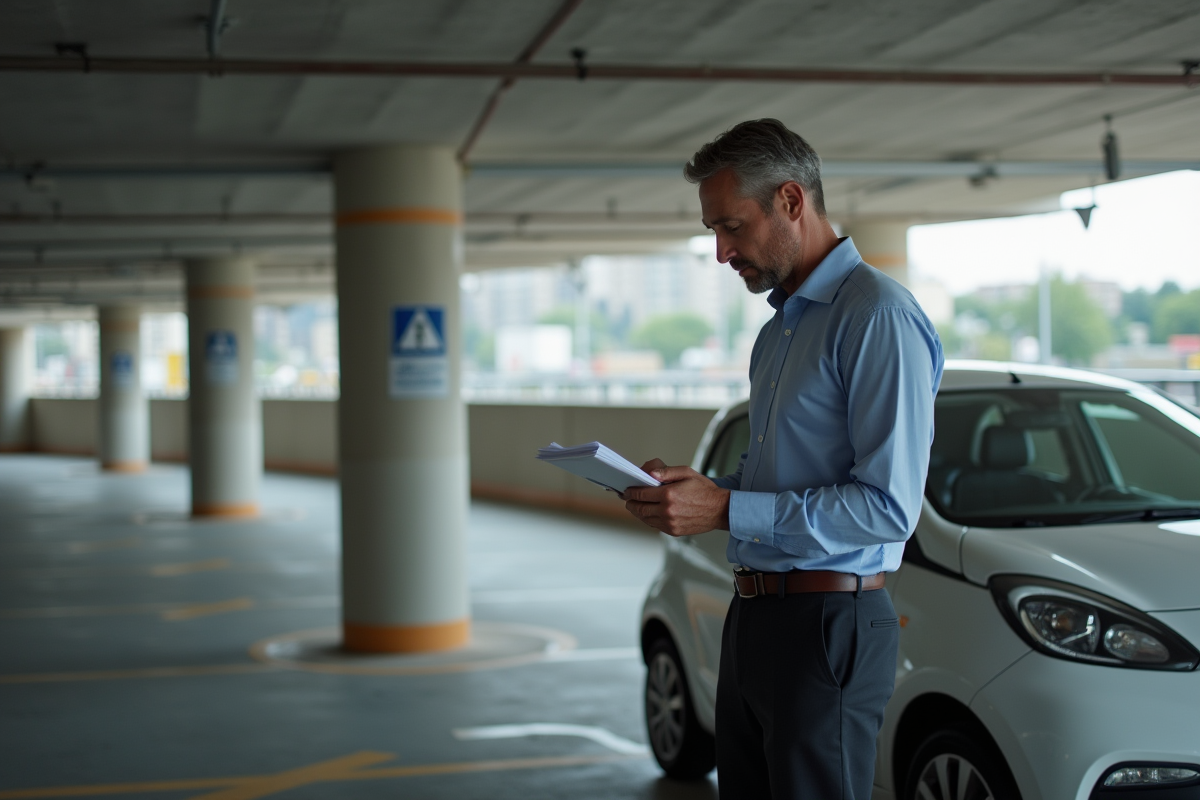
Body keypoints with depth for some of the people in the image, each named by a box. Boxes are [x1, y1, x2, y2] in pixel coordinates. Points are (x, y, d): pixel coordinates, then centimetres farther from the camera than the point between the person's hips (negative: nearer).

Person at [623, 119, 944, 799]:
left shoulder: (878, 316, -14)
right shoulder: (781, 327, 18)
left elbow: (888, 506, -21)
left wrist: (726, 510, -20)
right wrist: (694, 489, 5)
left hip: (828, 626, -9)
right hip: (754, 617, 9)